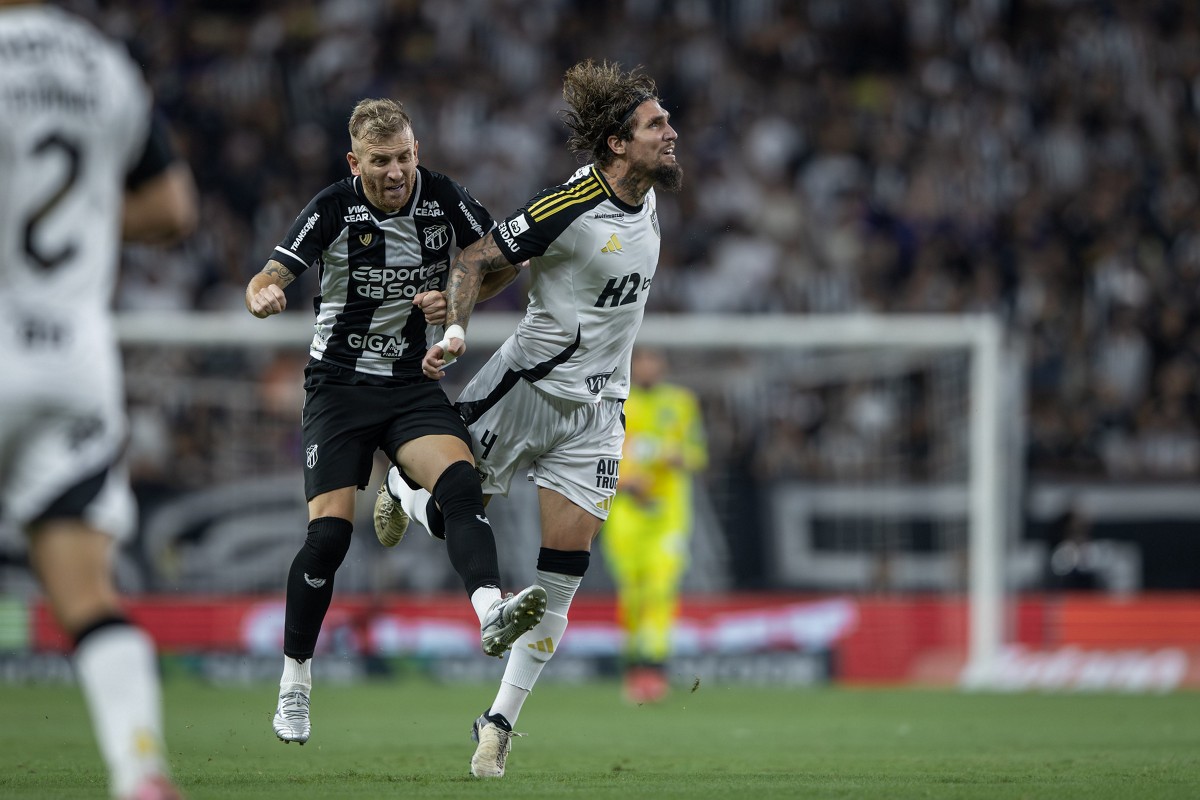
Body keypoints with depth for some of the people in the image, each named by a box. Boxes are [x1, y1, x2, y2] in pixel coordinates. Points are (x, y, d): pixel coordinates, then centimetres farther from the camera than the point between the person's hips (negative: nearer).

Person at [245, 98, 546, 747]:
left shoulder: (442, 198, -4)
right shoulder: (333, 209, -12)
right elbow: (270, 279, -19)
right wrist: (264, 295, -44)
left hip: (412, 384, 2)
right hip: (338, 385, -2)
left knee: (461, 481, -26)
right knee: (329, 532, -12)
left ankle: (491, 613, -45)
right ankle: (294, 682, 4)